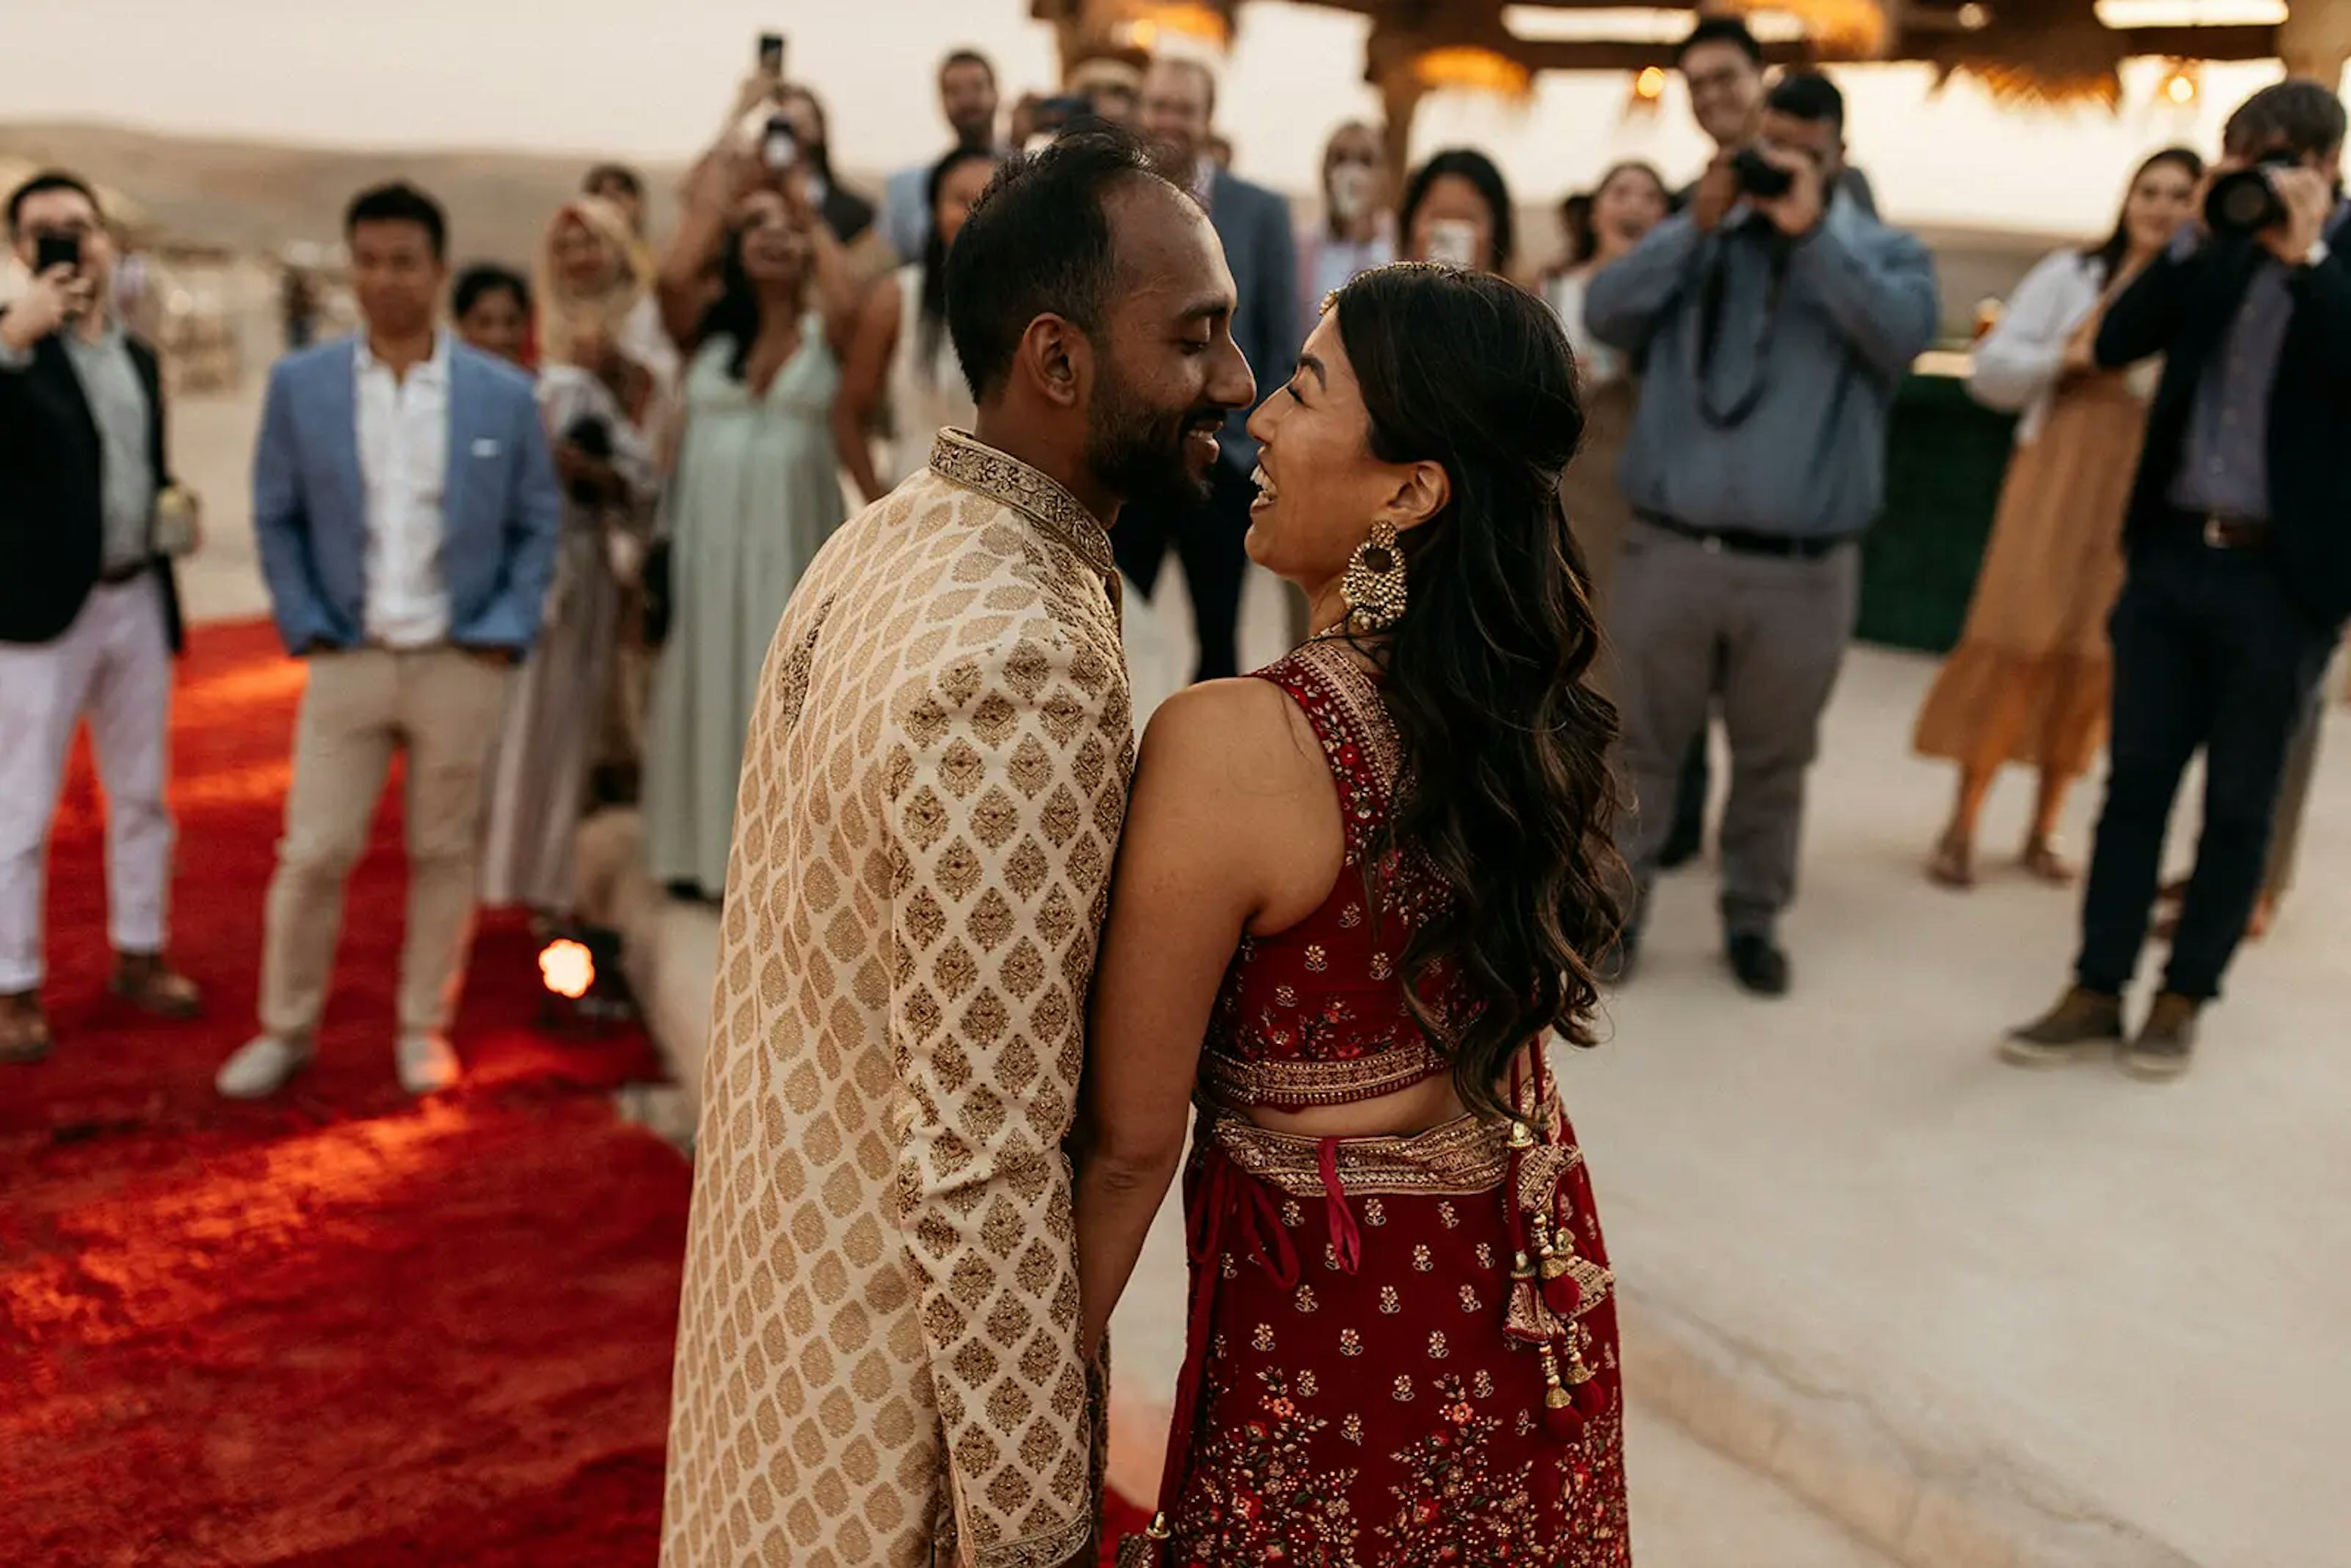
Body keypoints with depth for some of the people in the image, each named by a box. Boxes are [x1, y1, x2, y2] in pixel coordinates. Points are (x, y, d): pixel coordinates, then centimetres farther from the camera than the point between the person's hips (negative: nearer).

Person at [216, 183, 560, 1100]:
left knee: (444, 853, 9)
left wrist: (508, 632, -5)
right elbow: (275, 517, 7)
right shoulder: (299, 385, 1)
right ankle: (285, 1029, 21)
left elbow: (537, 523, 4)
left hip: (463, 664, 0)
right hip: (347, 660, 0)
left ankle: (424, 1028, 24)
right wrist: (304, 627, -2)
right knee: (313, 853, 3)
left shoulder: (504, 395, -1)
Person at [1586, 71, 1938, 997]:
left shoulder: (1885, 253, 6)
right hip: (1669, 550, 1)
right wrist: (1698, 225, -12)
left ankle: (1754, 920, 26)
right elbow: (1606, 316, -5)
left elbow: (1905, 334, -16)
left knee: (1773, 760, 12)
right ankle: (1616, 906, 21)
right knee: (1643, 745, 9)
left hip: (1802, 570, 0)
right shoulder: (1698, 235, 10)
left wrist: (1812, 234, -17)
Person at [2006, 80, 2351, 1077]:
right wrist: (2199, 237, -8)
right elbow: (2116, 344, 0)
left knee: (2239, 803, 7)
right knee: (2135, 780, 6)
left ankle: (2185, 997, 18)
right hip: (2171, 552, 4)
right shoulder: (2218, 248, 9)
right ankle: (2098, 990, 13)